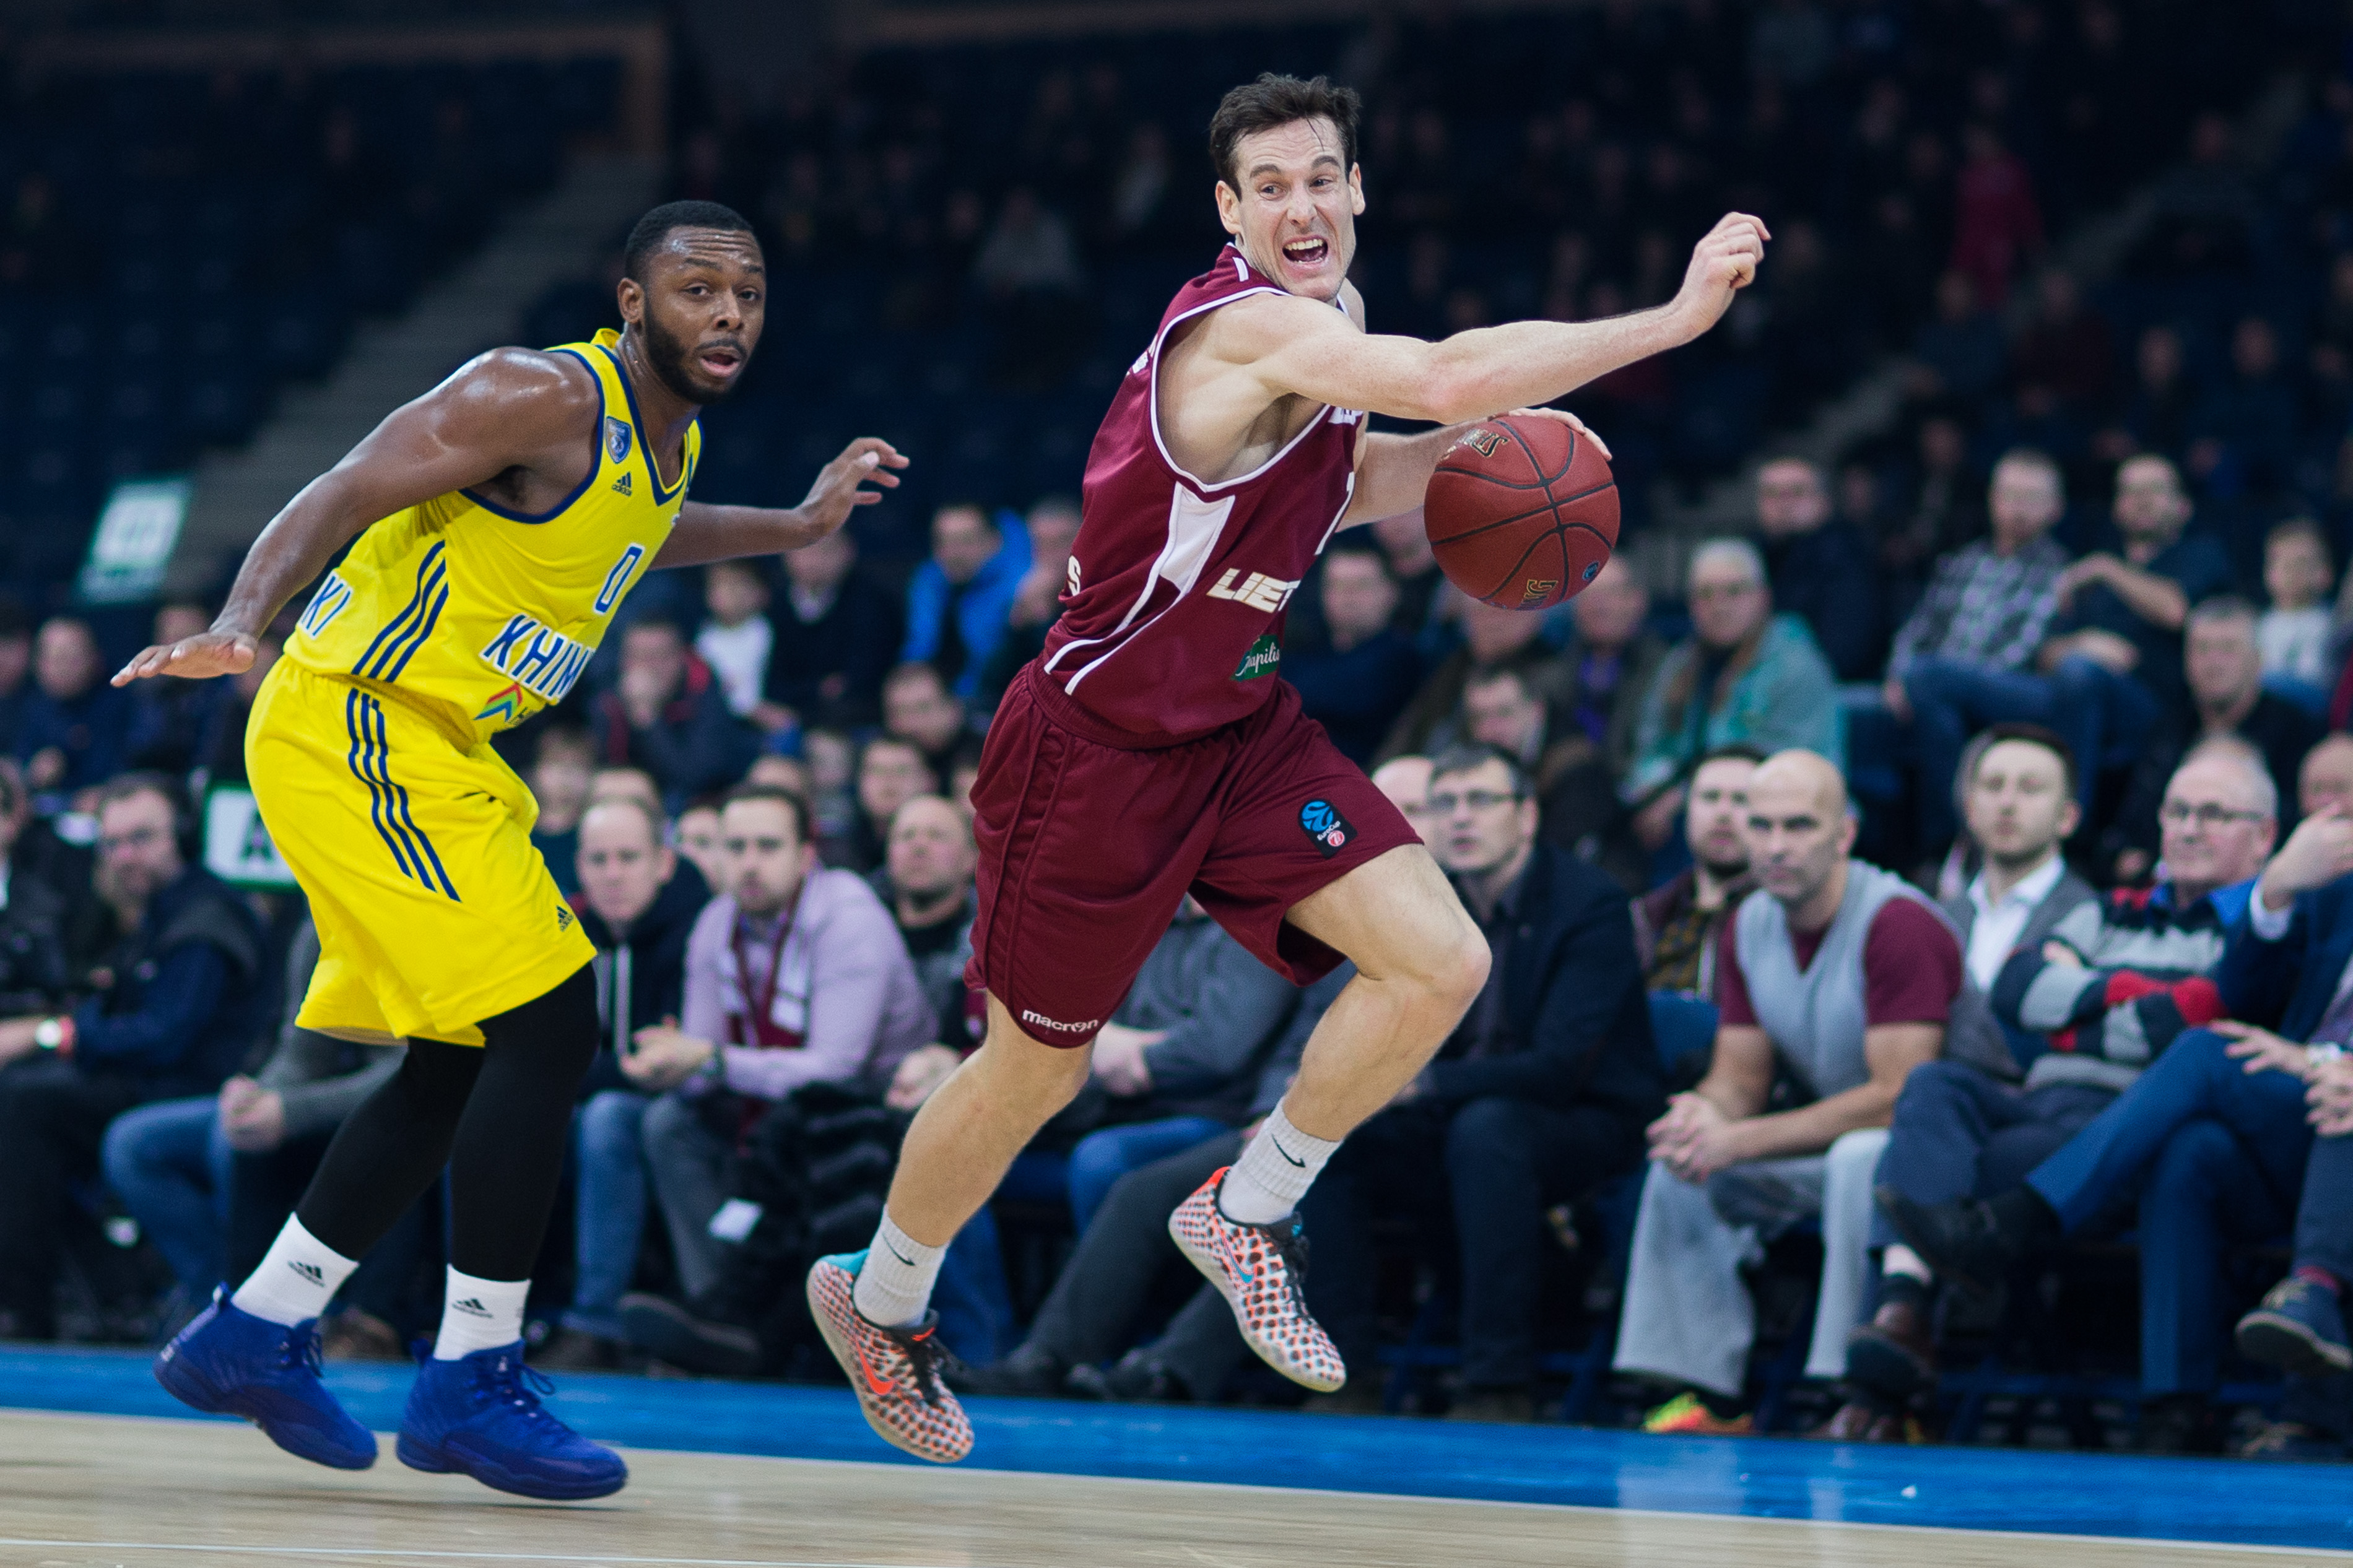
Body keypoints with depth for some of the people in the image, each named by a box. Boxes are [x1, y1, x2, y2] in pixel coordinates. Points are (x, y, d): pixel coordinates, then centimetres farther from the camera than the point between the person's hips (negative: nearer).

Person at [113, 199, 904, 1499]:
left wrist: (797, 527, 33)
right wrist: (238, 626, -40)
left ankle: (254, 1335, 23)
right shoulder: (544, 396, -19)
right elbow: (338, 499, -25)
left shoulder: (671, 439, 10)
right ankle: (469, 1384, -9)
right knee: (548, 1023, -14)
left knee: (465, 1065, 13)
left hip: (430, 751, 10)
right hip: (352, 724, -10)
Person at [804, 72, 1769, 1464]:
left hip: (1240, 722, 8)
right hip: (1098, 741, -8)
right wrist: (1674, 320, -41)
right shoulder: (1249, 326, -27)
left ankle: (1245, 1213, 10)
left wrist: (1462, 455, 0)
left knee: (1442, 963, -10)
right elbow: (1448, 378, -44)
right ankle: (879, 1299, 34)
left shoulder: (1331, 318, 2)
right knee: (1035, 1073, 7)